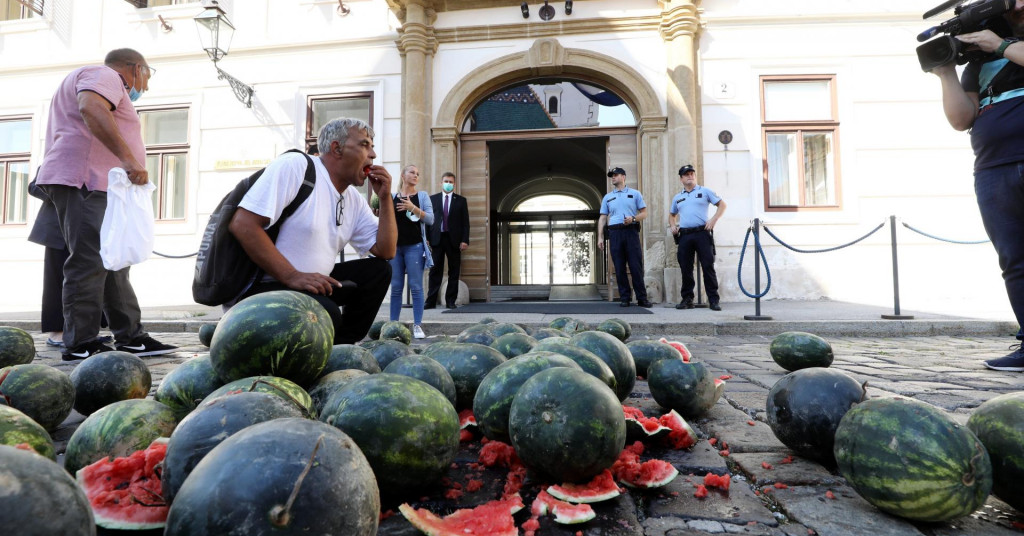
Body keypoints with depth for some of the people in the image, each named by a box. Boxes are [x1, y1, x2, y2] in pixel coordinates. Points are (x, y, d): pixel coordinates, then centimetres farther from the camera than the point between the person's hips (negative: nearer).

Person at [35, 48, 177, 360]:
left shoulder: (107, 83, 32)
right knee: (89, 263, -12)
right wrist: (128, 158, -33)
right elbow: (90, 108, -24)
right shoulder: (104, 76, -1)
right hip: (86, 182, -11)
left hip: (98, 186, 11)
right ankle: (80, 345, -10)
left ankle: (130, 337, 8)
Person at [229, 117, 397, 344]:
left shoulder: (354, 200, 10)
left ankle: (340, 347, 3)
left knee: (378, 270, 2)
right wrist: (292, 276, -26)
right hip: (265, 285, -8)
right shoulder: (295, 165, -12)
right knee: (326, 314, -33)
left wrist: (385, 197, 1)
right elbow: (242, 224, -20)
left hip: (314, 283, 8)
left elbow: (386, 251, 8)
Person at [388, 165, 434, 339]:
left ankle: (417, 325, -1)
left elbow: (430, 219, -5)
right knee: (396, 287, 5)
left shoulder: (422, 196, 6)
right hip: (394, 246, 2)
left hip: (414, 246, -2)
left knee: (416, 286, -3)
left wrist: (413, 208, -17)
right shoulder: (392, 197, 10)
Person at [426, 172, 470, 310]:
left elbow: (465, 222, 3)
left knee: (454, 272, 3)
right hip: (437, 239, 0)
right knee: (435, 271, 1)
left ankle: (450, 301, 11)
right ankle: (431, 301, 4)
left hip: (454, 240, 0)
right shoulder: (433, 199, 9)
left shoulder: (461, 200, 8)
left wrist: (465, 240, -6)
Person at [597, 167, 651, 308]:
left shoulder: (635, 194, 12)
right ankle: (624, 298, 6)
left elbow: (644, 213, 9)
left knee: (636, 266, -6)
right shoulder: (607, 197, 18)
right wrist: (600, 237, 5)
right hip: (615, 233, 2)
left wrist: (633, 219, -12)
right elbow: (602, 218, 14)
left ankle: (642, 298, -1)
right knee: (619, 267, 0)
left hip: (631, 231, -2)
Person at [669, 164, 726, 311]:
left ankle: (713, 300, -2)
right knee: (686, 269, 3)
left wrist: (713, 220, -6)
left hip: (702, 233, -3)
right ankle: (687, 299, 10)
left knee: (708, 267, -6)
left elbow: (722, 205, 8)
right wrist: (673, 225, 11)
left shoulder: (705, 191, 10)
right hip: (684, 236, 3)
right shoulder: (677, 197, 20)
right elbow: (672, 215, 32)